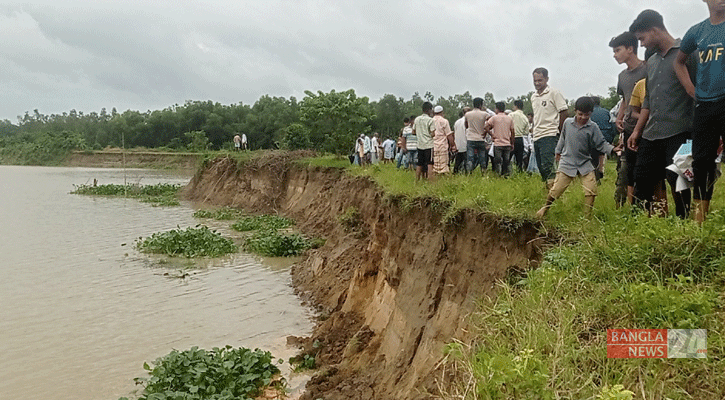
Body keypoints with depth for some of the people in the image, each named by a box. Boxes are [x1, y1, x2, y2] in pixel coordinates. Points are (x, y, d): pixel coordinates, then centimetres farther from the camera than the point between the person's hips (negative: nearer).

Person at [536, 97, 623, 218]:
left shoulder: (593, 127, -4)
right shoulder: (567, 123, 1)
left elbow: (601, 144, -4)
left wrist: (612, 149, -20)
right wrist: (558, 151, 26)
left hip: (585, 164, 0)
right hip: (567, 163, 0)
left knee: (591, 190, -12)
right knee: (555, 190, -3)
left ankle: (587, 216, 6)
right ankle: (546, 208, 24)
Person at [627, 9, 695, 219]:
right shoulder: (652, 62, 19)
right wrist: (637, 131, 18)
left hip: (678, 133, -7)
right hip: (651, 135, 7)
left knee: (678, 186, -8)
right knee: (641, 186, 5)